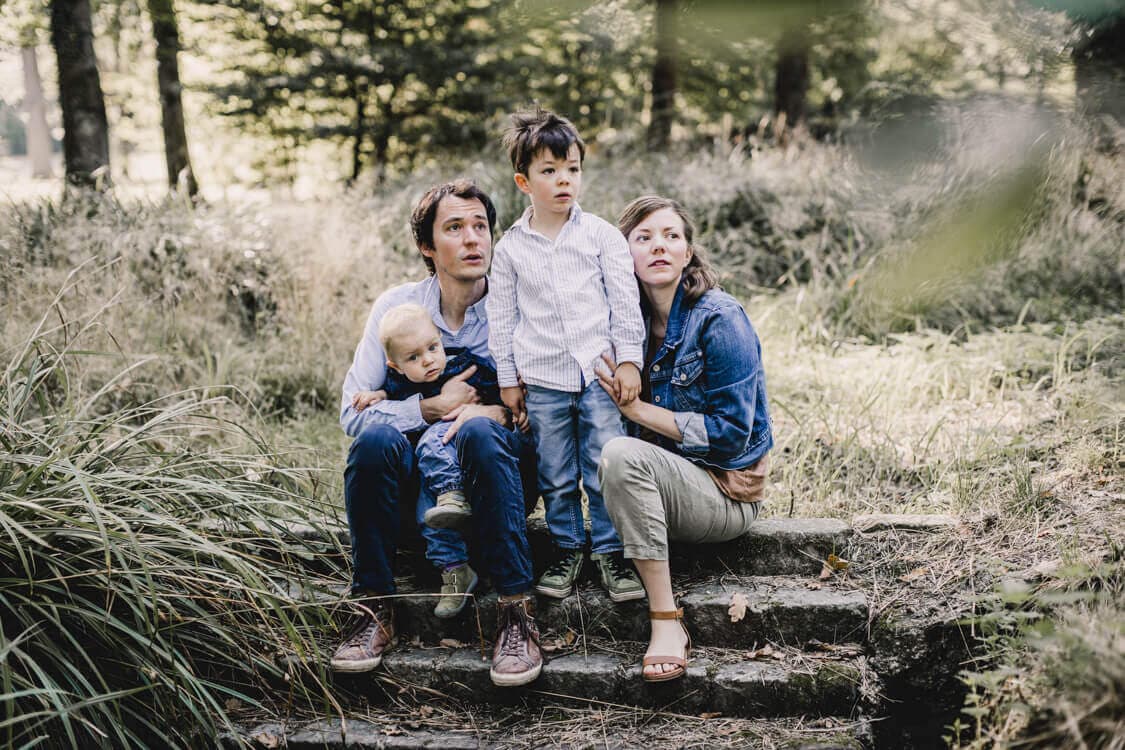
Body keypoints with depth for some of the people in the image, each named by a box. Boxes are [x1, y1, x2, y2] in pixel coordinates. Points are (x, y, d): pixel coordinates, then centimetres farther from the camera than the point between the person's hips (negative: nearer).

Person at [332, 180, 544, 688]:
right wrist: (432, 407, -18)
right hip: (419, 473, 2)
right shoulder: (396, 307, 1)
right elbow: (353, 411, -4)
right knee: (376, 438, -30)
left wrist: (499, 411, -23)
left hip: (501, 473, -1)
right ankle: (374, 611, -20)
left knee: (479, 432, -34)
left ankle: (517, 614, -32)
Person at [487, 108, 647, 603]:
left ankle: (610, 552, 14)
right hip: (541, 381, 1)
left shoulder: (601, 235, 2)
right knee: (556, 477, 9)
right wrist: (508, 380, 7)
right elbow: (502, 317, 9)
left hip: (599, 371, -1)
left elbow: (625, 301, 3)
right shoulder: (510, 248, 5)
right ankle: (567, 550, 23)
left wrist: (629, 360, -3)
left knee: (606, 469, 0)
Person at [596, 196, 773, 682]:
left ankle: (667, 621, -29)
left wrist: (639, 410, -18)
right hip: (661, 480, 7)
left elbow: (731, 432, -16)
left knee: (621, 454, -31)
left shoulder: (720, 318, -14)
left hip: (725, 492, -7)